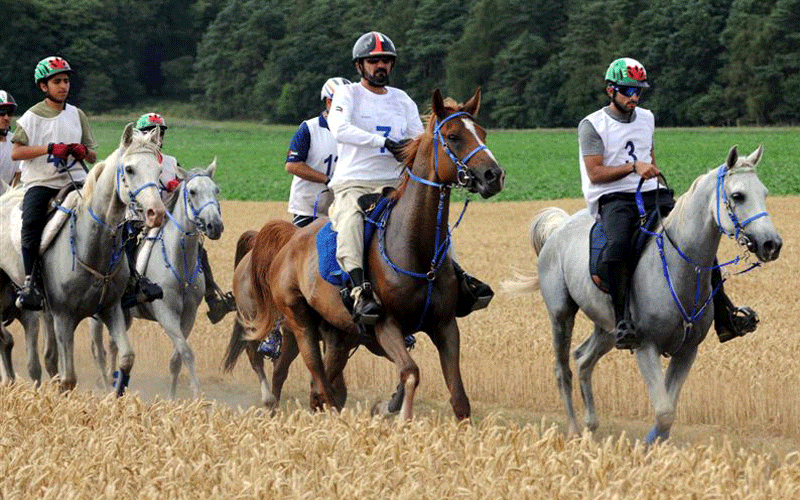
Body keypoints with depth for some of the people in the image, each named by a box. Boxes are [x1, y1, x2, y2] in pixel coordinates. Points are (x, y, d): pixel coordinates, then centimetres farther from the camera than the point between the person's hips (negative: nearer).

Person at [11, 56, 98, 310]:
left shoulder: (77, 115, 14)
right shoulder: (32, 117, 3)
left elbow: (92, 157, 15)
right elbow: (16, 153, -8)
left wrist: (83, 151, -9)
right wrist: (50, 148, -19)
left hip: (74, 180, 3)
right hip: (40, 183, -3)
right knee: (31, 222, -27)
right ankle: (31, 282, -21)